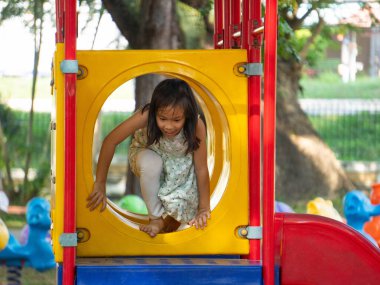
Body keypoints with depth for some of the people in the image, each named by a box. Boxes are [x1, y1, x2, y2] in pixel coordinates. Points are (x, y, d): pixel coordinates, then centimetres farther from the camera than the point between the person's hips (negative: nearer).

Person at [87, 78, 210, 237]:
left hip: (180, 165, 1)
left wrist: (204, 208, -19)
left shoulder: (196, 125, -34)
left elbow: (202, 168, -25)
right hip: (146, 153, 0)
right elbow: (111, 141, -28)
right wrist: (100, 184, -23)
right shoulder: (146, 116, -37)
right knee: (151, 163, -36)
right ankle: (156, 218, -15)